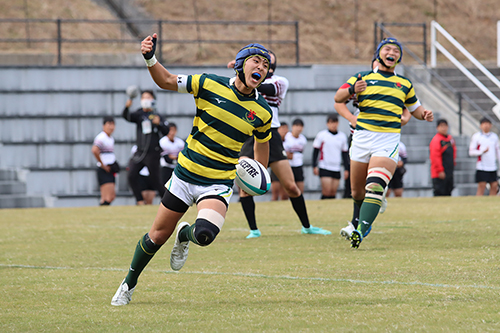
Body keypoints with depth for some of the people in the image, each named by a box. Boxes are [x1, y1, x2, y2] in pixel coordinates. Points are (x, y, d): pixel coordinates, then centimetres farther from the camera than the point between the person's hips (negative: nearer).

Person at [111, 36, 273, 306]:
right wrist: (150, 59, -18)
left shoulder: (262, 112, -2)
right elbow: (166, 81, 0)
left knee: (205, 234, -27)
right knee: (157, 237, 6)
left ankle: (185, 235, 11)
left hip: (218, 184, 0)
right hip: (185, 174, 0)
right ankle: (129, 284, 31)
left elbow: (262, 142, 18)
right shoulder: (210, 84, -8)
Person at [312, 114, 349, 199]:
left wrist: (346, 169, 13)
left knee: (333, 193, 2)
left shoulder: (342, 136, 10)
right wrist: (314, 166, -4)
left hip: (336, 169, 4)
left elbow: (345, 153, 16)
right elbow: (315, 151, 2)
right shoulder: (321, 135, -1)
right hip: (325, 168, -4)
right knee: (327, 192, -14)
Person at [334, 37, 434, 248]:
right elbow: (338, 98, 5)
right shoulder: (363, 78, 11)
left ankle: (361, 231, -31)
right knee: (357, 192, 7)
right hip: (362, 137, 1)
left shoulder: (405, 85, 17)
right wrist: (352, 90, -17)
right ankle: (358, 221, 35)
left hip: (388, 140, -1)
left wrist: (425, 114, 5)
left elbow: (414, 108, 28)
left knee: (375, 187, -22)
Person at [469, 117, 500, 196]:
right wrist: (482, 152, -19)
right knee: (481, 186, -9)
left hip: (493, 166, 5)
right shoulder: (476, 137, 0)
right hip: (482, 167, -5)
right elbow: (471, 152, -3)